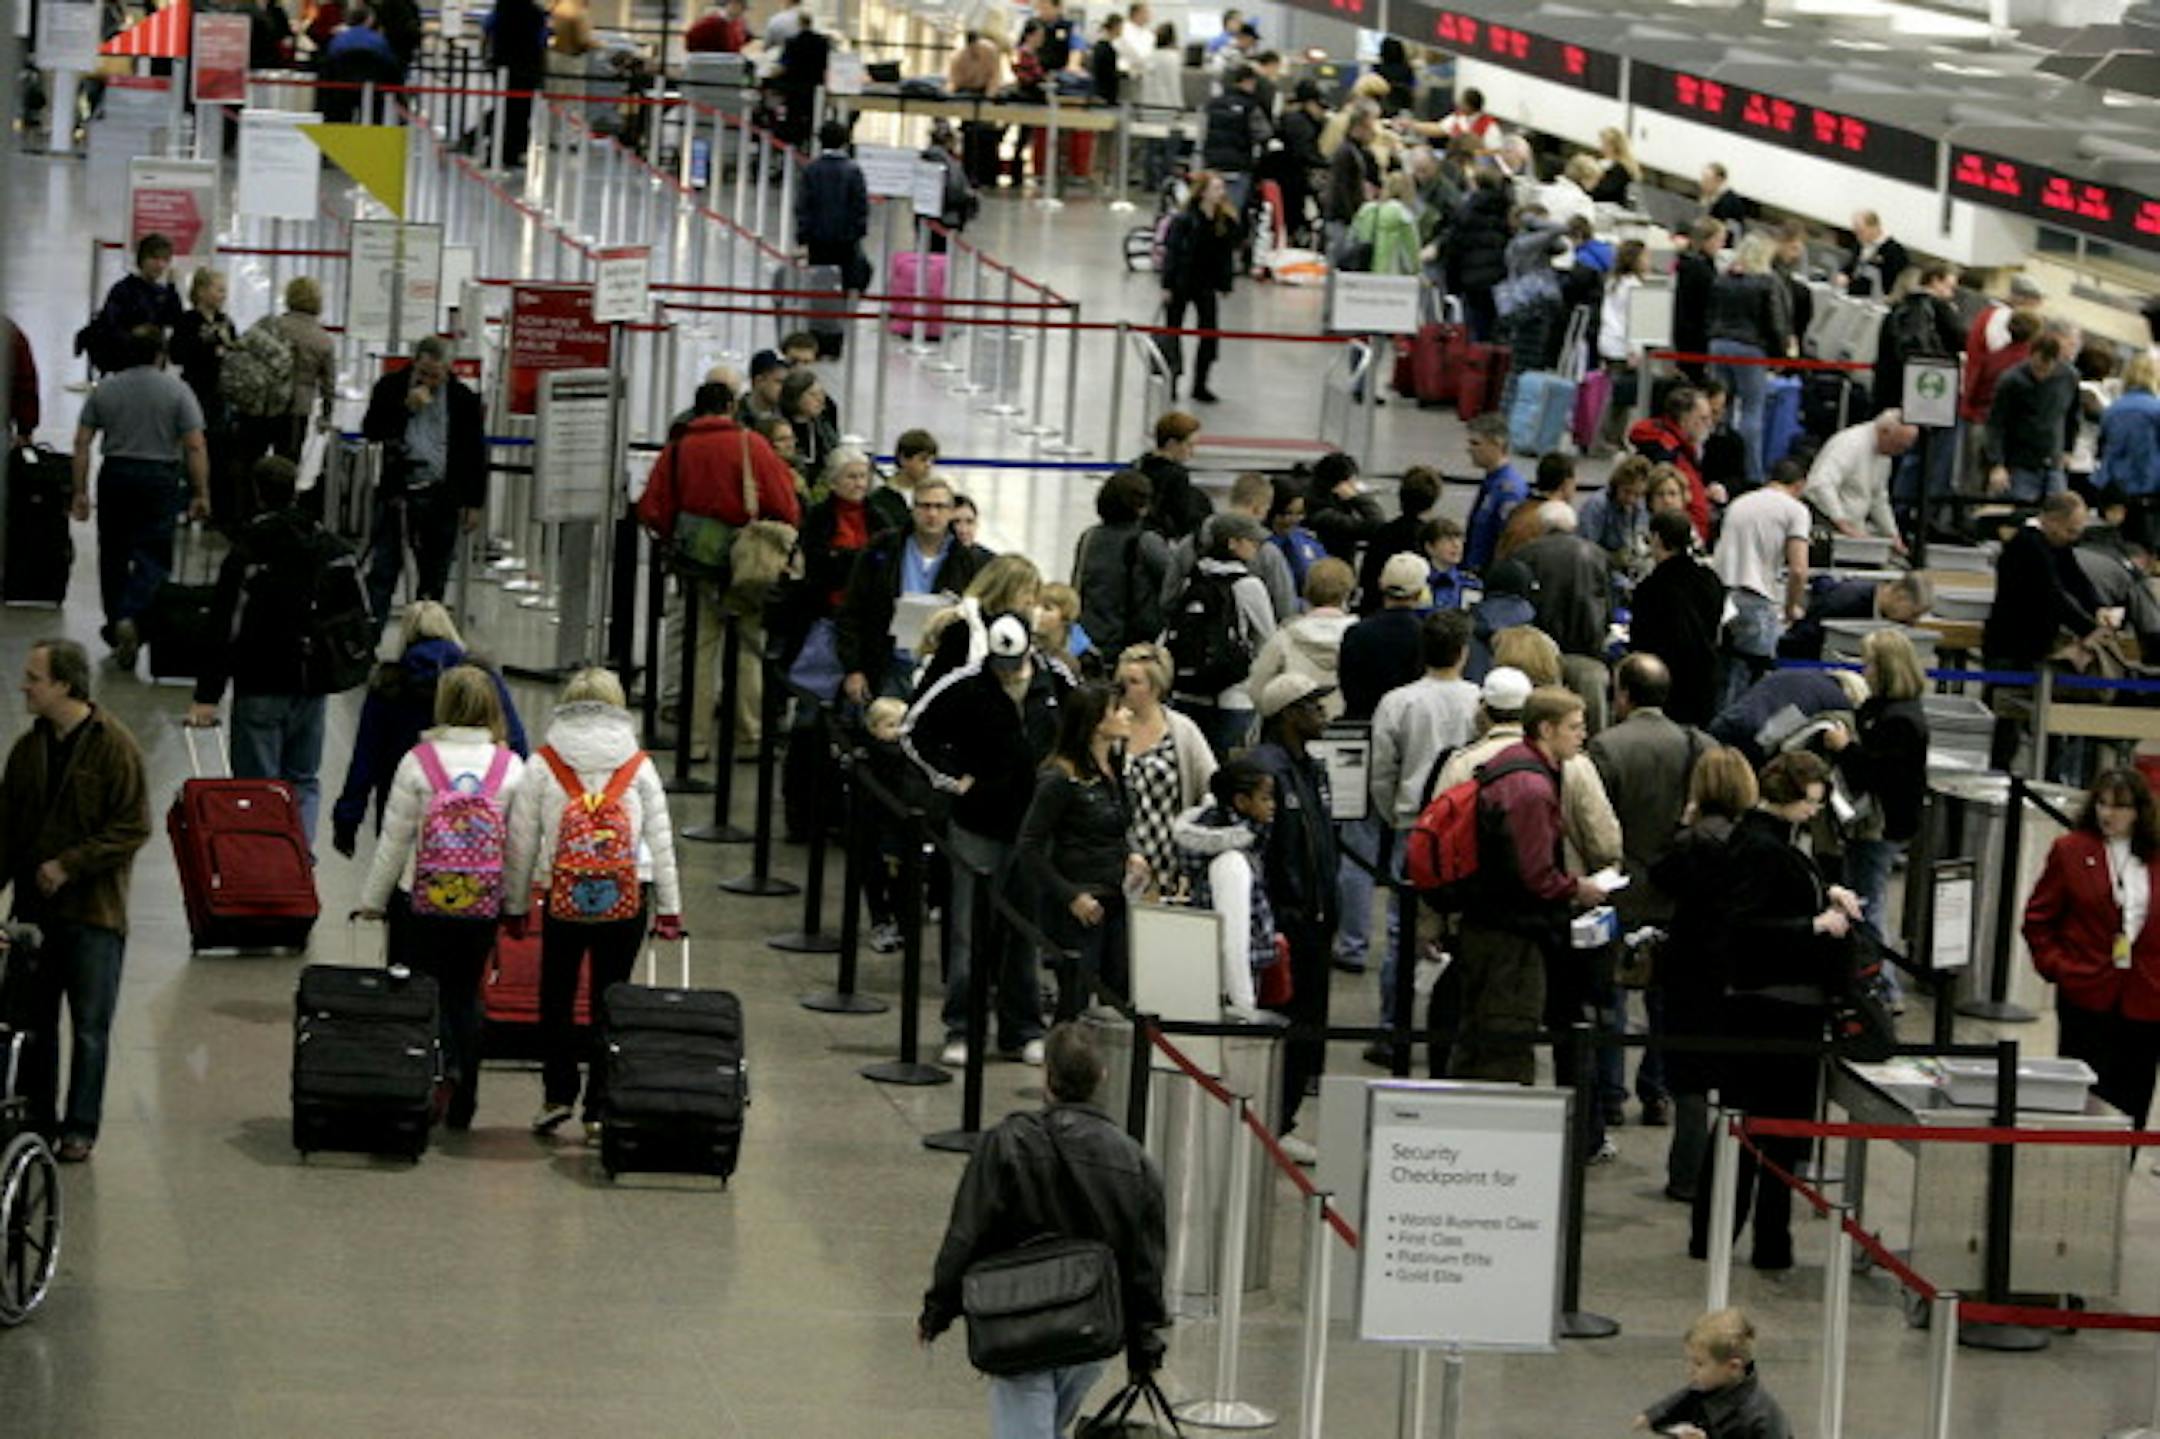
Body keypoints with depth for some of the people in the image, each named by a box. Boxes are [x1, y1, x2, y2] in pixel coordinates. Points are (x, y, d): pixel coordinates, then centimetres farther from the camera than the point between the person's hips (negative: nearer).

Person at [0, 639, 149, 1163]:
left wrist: (69, 866, -16)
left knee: (90, 1026, 1)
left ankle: (80, 1128, 8)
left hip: (93, 909, -6)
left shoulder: (113, 745, -10)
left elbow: (134, 826, -12)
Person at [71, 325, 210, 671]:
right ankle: (130, 617, -23)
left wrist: (80, 491, 5)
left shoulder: (103, 389, 4)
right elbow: (195, 448, -10)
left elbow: (82, 443, 1)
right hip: (160, 479, -3)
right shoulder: (177, 391, -5)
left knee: (113, 553, 15)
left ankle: (115, 629, 22)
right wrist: (201, 495, -5)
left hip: (114, 476, 3)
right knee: (153, 556, -2)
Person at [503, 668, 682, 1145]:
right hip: (627, 901, 1)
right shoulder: (639, 767, 2)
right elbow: (661, 841, 5)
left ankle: (558, 1093, 6)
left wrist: (516, 905, 12)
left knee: (556, 998, 14)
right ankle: (600, 1110, 6)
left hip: (563, 900, -1)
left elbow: (521, 841, 2)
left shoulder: (542, 765, -1)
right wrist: (669, 909, 12)